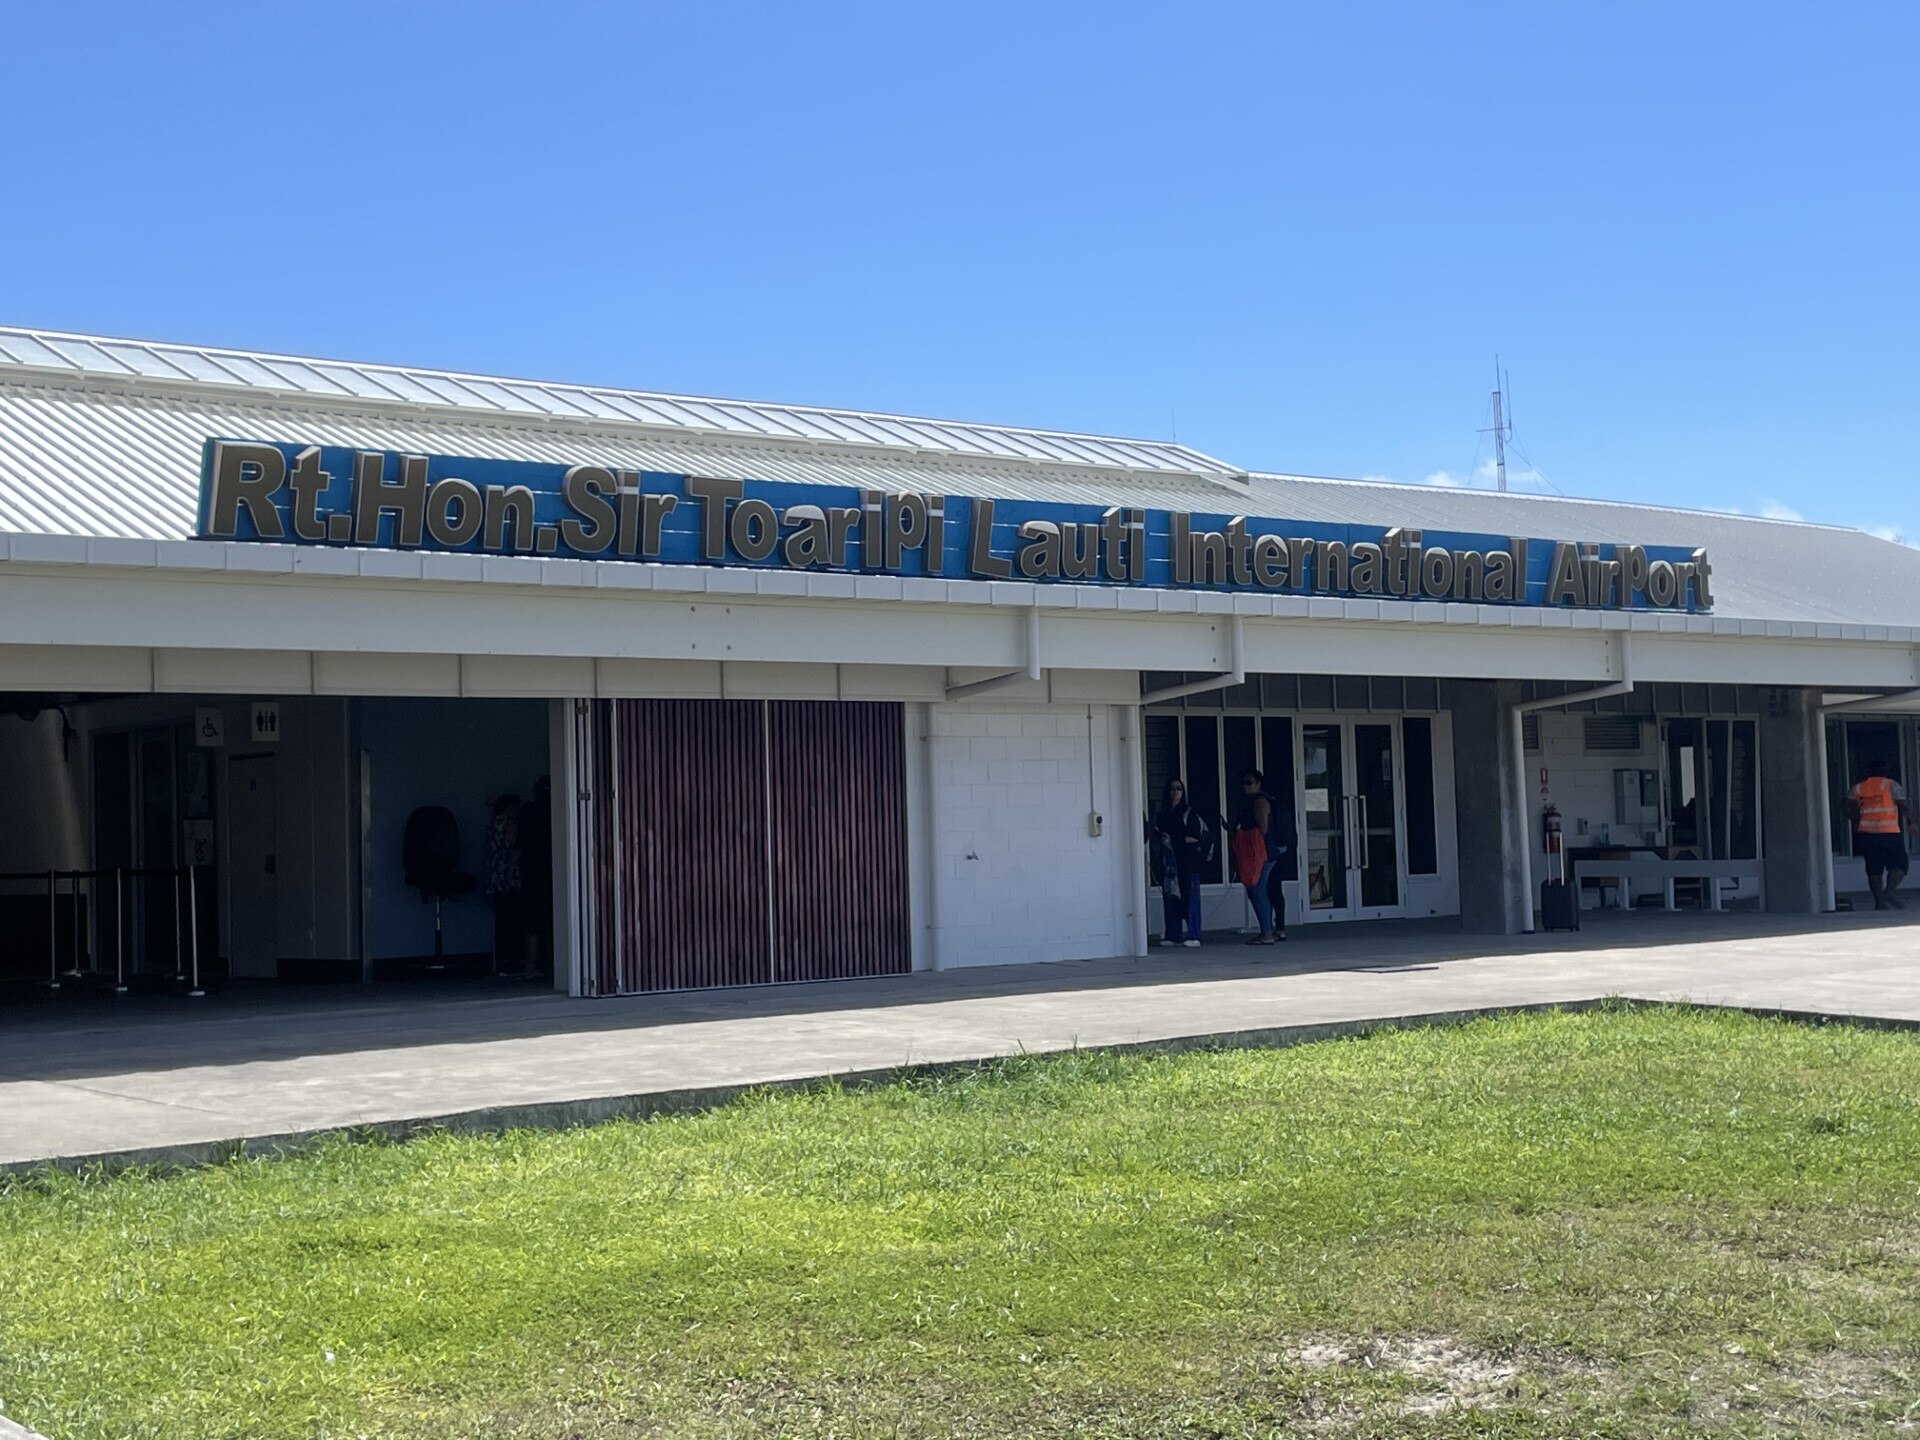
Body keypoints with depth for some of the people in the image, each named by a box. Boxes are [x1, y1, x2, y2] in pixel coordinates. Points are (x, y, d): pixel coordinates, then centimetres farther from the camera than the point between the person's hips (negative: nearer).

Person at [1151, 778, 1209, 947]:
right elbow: (1156, 837, 17)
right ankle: (1173, 935, 5)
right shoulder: (1160, 815, 15)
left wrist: (1174, 840, -9)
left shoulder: (1190, 813, 2)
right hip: (1168, 862, 4)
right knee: (1170, 897, 1)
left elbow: (1196, 836, -6)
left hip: (1187, 862, -4)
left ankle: (1192, 936, -9)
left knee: (1189, 897, -7)